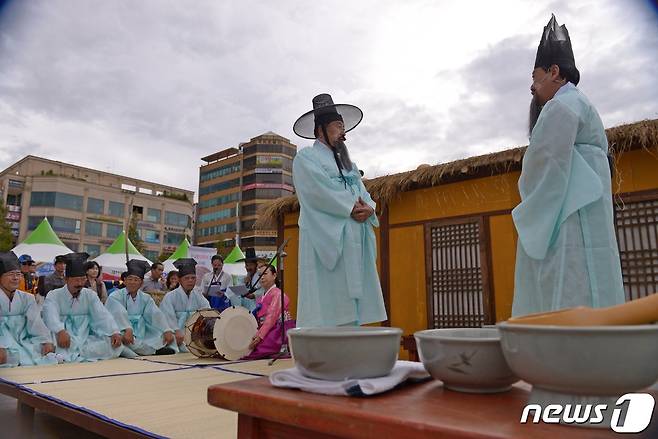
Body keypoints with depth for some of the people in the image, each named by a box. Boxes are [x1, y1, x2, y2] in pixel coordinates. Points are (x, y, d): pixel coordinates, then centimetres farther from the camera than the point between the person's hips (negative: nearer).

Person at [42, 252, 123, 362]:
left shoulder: (90, 295, 11)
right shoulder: (54, 295, 2)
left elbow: (102, 315, -3)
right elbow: (51, 315, -18)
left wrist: (115, 332, -21)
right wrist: (60, 331, -41)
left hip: (85, 342, 3)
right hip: (62, 343, -3)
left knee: (116, 345, -23)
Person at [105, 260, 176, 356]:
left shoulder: (146, 298, 11)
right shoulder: (115, 296, -1)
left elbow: (156, 315, -4)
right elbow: (120, 314, -21)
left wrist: (167, 331, -21)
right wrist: (128, 330, -40)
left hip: (140, 336, 4)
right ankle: (155, 351, -31)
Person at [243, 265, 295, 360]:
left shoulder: (277, 294, -9)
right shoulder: (261, 297, 18)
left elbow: (271, 318, -18)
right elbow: (259, 318, 12)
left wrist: (260, 335, -25)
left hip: (280, 330, -9)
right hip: (267, 330, 9)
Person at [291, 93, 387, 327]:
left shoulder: (348, 163, 26)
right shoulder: (306, 157, 4)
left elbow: (364, 194, 15)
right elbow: (320, 191, -12)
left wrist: (368, 208, -7)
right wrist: (351, 208, -12)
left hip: (355, 240, 7)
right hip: (325, 239, -7)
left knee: (352, 305, 4)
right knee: (327, 306, -9)